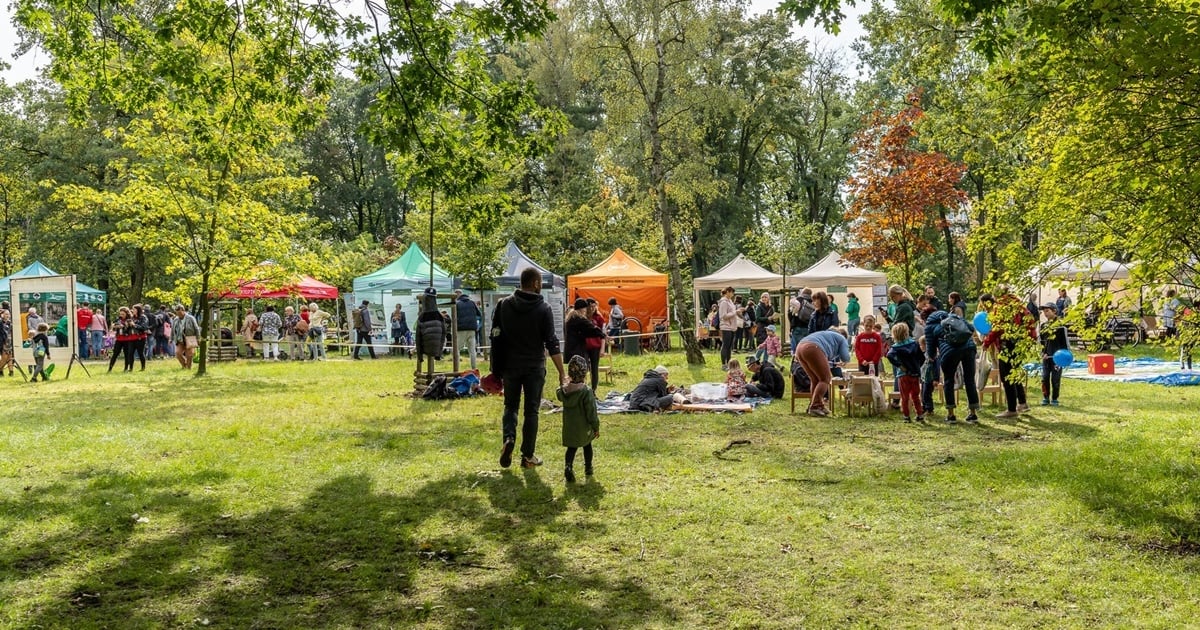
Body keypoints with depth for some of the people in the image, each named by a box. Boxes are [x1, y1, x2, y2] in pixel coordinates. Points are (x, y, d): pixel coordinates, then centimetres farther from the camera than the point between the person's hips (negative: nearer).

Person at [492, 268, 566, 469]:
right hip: (534, 367, -2)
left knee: (510, 405, 17)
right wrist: (561, 372, -6)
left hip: (510, 365, 2)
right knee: (531, 411, 7)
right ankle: (528, 456, 11)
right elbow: (552, 344, -11)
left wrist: (496, 366, 14)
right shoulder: (543, 309, -9)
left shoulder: (504, 305, 0)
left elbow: (496, 336, 5)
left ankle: (508, 439, -9)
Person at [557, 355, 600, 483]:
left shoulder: (563, 390, -7)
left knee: (572, 447, 11)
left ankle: (568, 466, -15)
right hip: (584, 428, -2)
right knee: (587, 445, 21)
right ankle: (588, 468, 33)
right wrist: (596, 427, -6)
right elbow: (591, 412, -17)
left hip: (569, 428, 3)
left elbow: (559, 397, 20)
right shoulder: (587, 392, -21)